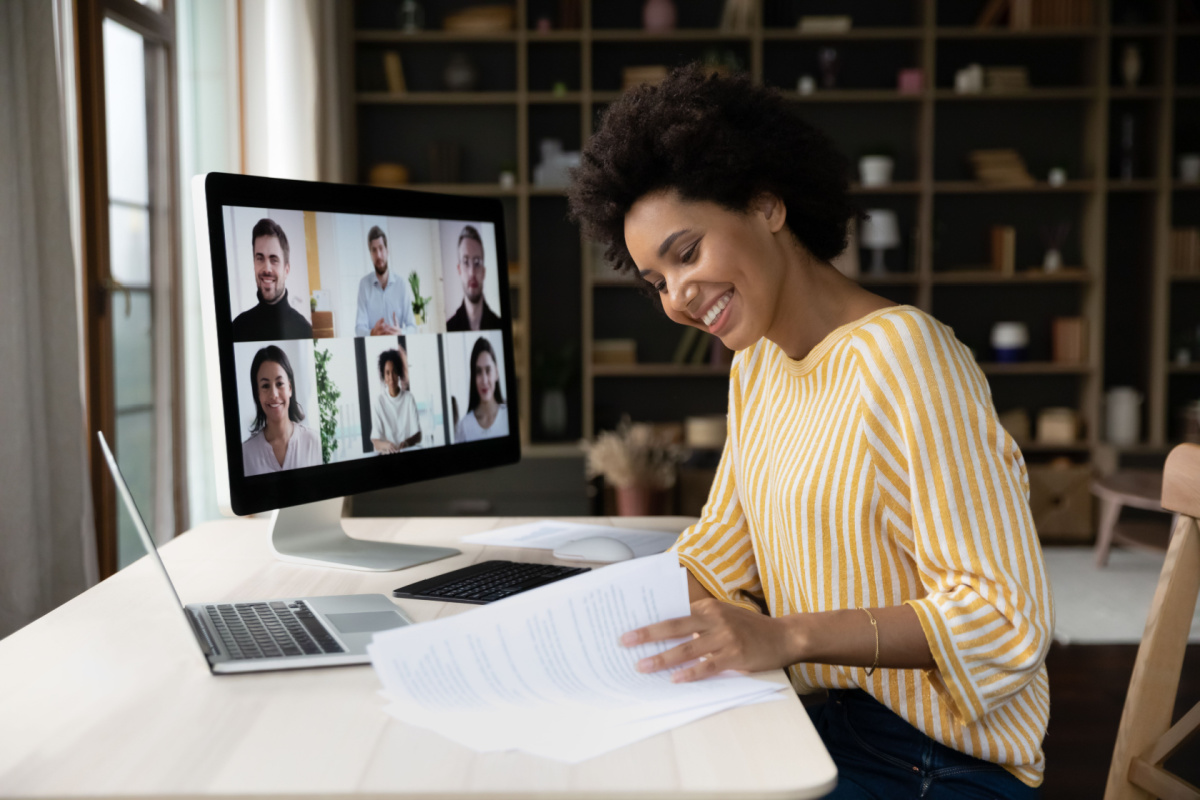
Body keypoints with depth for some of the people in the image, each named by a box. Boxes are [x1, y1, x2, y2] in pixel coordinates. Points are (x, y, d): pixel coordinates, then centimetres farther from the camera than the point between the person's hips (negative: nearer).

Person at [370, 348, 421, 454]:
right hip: (386, 454, -1)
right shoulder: (378, 401, 0)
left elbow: (418, 435, 3)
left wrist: (408, 442, -18)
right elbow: (375, 441, -5)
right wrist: (385, 445, -26)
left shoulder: (409, 398, 5)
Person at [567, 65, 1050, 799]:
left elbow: (1007, 615, -22)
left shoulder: (901, 355, -21)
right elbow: (720, 548, 10)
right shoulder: (757, 363, 7)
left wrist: (784, 636, -31)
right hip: (826, 720, 7)